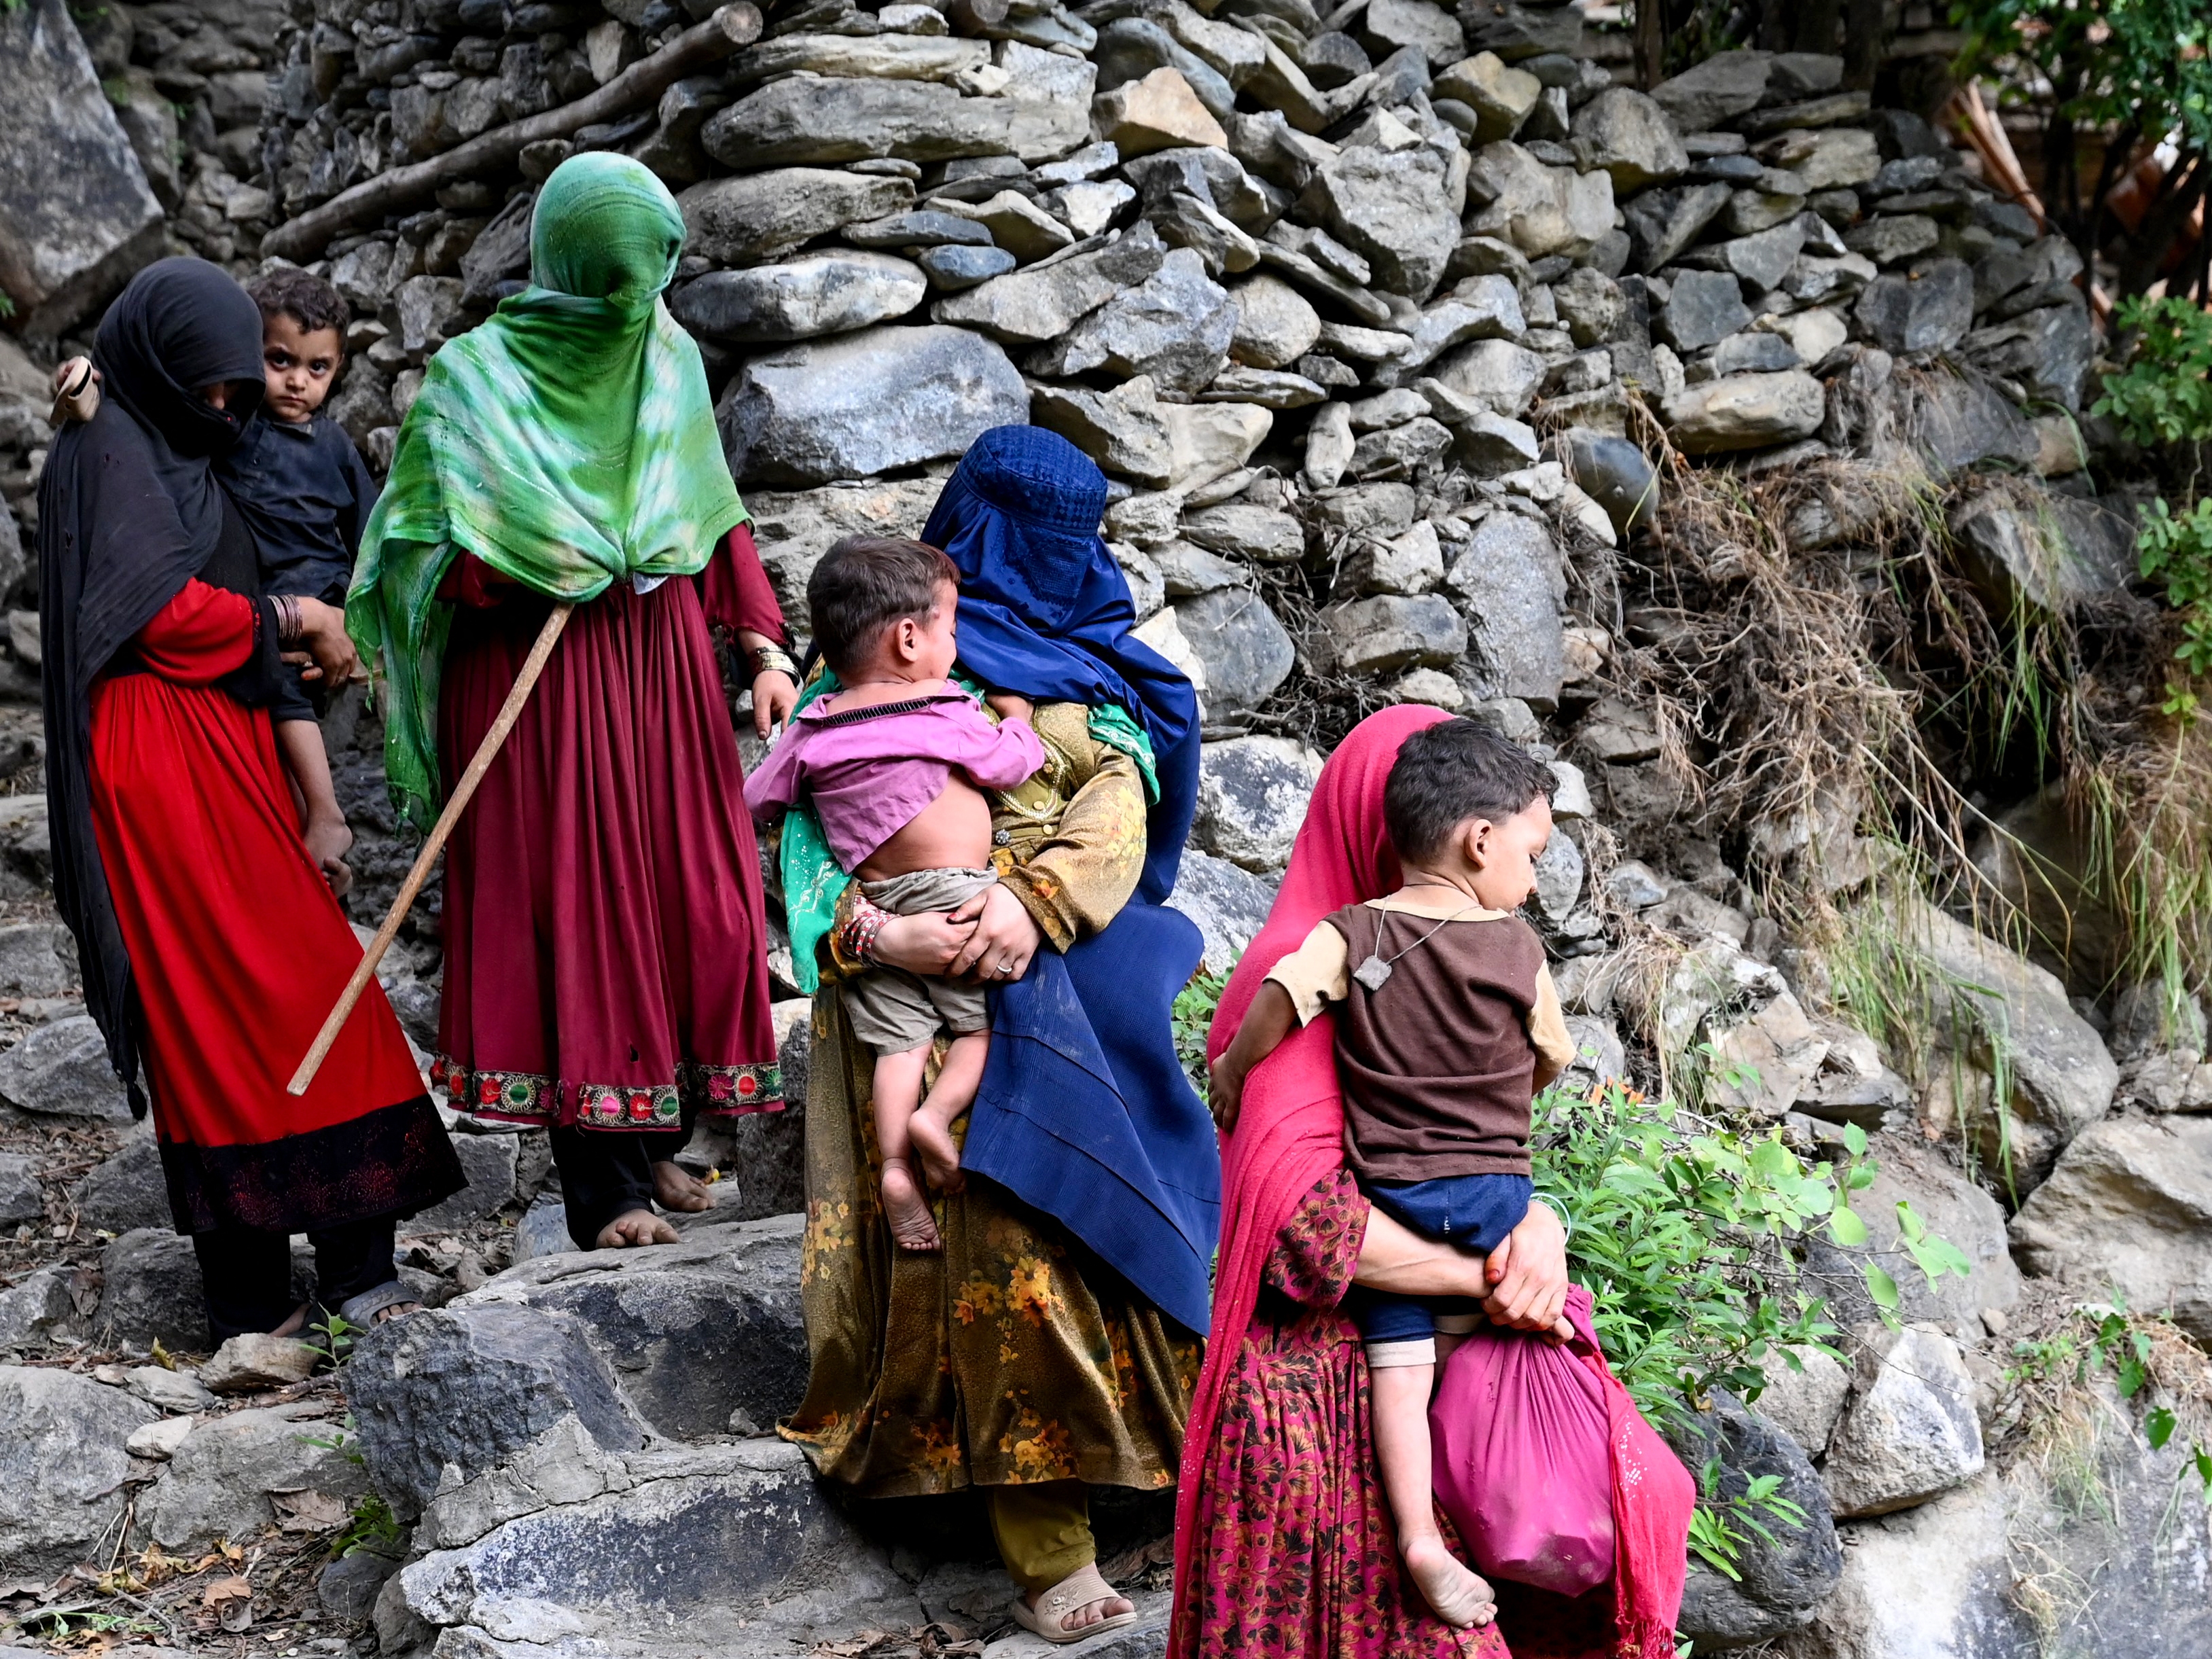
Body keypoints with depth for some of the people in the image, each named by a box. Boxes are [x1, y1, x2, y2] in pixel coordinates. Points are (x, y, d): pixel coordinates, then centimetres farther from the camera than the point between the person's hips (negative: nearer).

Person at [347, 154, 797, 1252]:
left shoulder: (670, 360, 8)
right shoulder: (474, 378, -6)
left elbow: (717, 515, 15)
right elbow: (431, 560, -7)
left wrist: (762, 647, 8)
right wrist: (551, 559, -19)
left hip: (662, 666, 5)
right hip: (537, 680, -5)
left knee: (690, 896, 4)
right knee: (571, 904, -5)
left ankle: (658, 1139, 18)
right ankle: (608, 1189, 0)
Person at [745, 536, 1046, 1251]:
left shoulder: (812, 729, 7)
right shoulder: (945, 712, -6)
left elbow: (756, 799, 16)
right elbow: (1013, 764, 7)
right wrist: (1015, 715, 27)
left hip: (877, 907, 5)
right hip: (954, 892, -5)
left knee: (899, 1036, 5)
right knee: (987, 1019, 4)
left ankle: (893, 1163, -6)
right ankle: (938, 1114, -14)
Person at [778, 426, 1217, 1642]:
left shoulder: (1087, 665, 17)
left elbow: (1121, 800, 1)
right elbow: (817, 826, -4)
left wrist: (1038, 897, -20)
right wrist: (869, 933, -26)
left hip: (1071, 964, 4)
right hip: (936, 989, -4)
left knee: (1102, 1216, -8)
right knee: (1002, 1248, -15)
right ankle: (1048, 1555, -14)